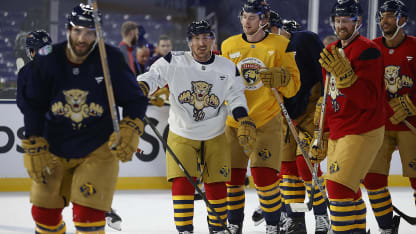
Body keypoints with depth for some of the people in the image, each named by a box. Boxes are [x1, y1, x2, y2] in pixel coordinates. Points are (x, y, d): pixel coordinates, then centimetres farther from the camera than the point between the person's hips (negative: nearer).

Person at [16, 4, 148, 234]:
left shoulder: (111, 59, -14)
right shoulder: (47, 59, -10)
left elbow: (135, 100, -4)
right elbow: (32, 106, -1)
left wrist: (130, 131, -20)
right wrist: (35, 150, -4)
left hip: (98, 151, -3)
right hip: (54, 149, 3)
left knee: (88, 212, -13)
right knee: (44, 210, 10)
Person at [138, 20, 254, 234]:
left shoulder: (227, 68, -2)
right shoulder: (174, 62, -9)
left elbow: (236, 96, 1)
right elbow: (154, 76, -15)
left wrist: (245, 122, -13)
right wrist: (140, 88, -36)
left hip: (214, 137, 2)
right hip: (181, 134, -2)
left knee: (216, 185, 4)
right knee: (183, 181, -13)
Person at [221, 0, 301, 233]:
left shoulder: (281, 45, -1)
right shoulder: (229, 45, 7)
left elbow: (293, 85, -2)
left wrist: (281, 80, -21)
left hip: (266, 122, -3)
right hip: (233, 122, 3)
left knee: (265, 176, -9)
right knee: (232, 176, 5)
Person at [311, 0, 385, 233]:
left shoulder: (367, 50, -13)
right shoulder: (331, 52, 14)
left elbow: (369, 99, -22)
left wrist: (344, 74, -32)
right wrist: (321, 136, 21)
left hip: (362, 133, -9)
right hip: (337, 133, 9)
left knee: (339, 186, -16)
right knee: (348, 191, 14)